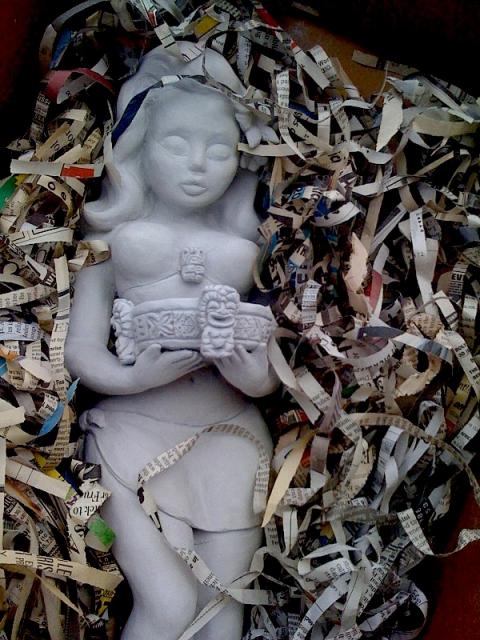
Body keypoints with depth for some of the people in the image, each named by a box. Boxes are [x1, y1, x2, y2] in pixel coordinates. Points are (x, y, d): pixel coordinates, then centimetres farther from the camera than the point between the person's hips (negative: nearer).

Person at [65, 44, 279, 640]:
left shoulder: (248, 250, 6)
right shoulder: (114, 239, 1)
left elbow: (269, 378, 4)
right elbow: (81, 351, -5)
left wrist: (246, 370, -19)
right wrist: (135, 378, -23)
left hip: (228, 437, 3)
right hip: (135, 434, -2)